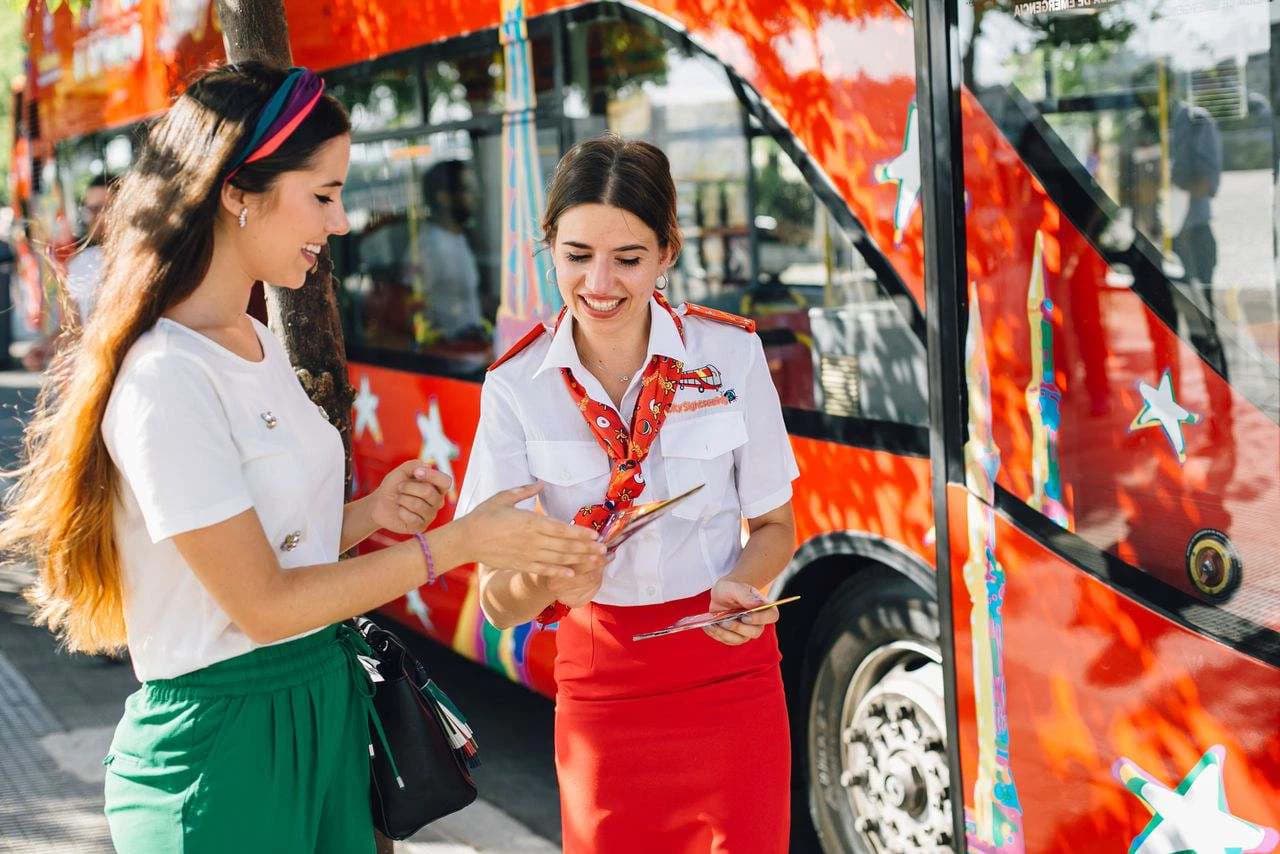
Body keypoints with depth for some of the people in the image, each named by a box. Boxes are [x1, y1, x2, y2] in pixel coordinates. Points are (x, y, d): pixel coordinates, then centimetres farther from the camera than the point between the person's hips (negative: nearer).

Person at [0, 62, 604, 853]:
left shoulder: (260, 344, 7)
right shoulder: (165, 380, -20)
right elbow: (263, 604, -19)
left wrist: (370, 514, -6)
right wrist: (463, 541, -17)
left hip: (326, 707, 8)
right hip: (224, 737, -8)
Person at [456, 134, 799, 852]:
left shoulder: (731, 353, -10)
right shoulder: (517, 385, -9)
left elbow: (774, 526, 3)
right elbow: (500, 604, -12)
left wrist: (739, 585, -19)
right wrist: (547, 578, -34)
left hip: (730, 675, 0)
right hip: (600, 684, 0)